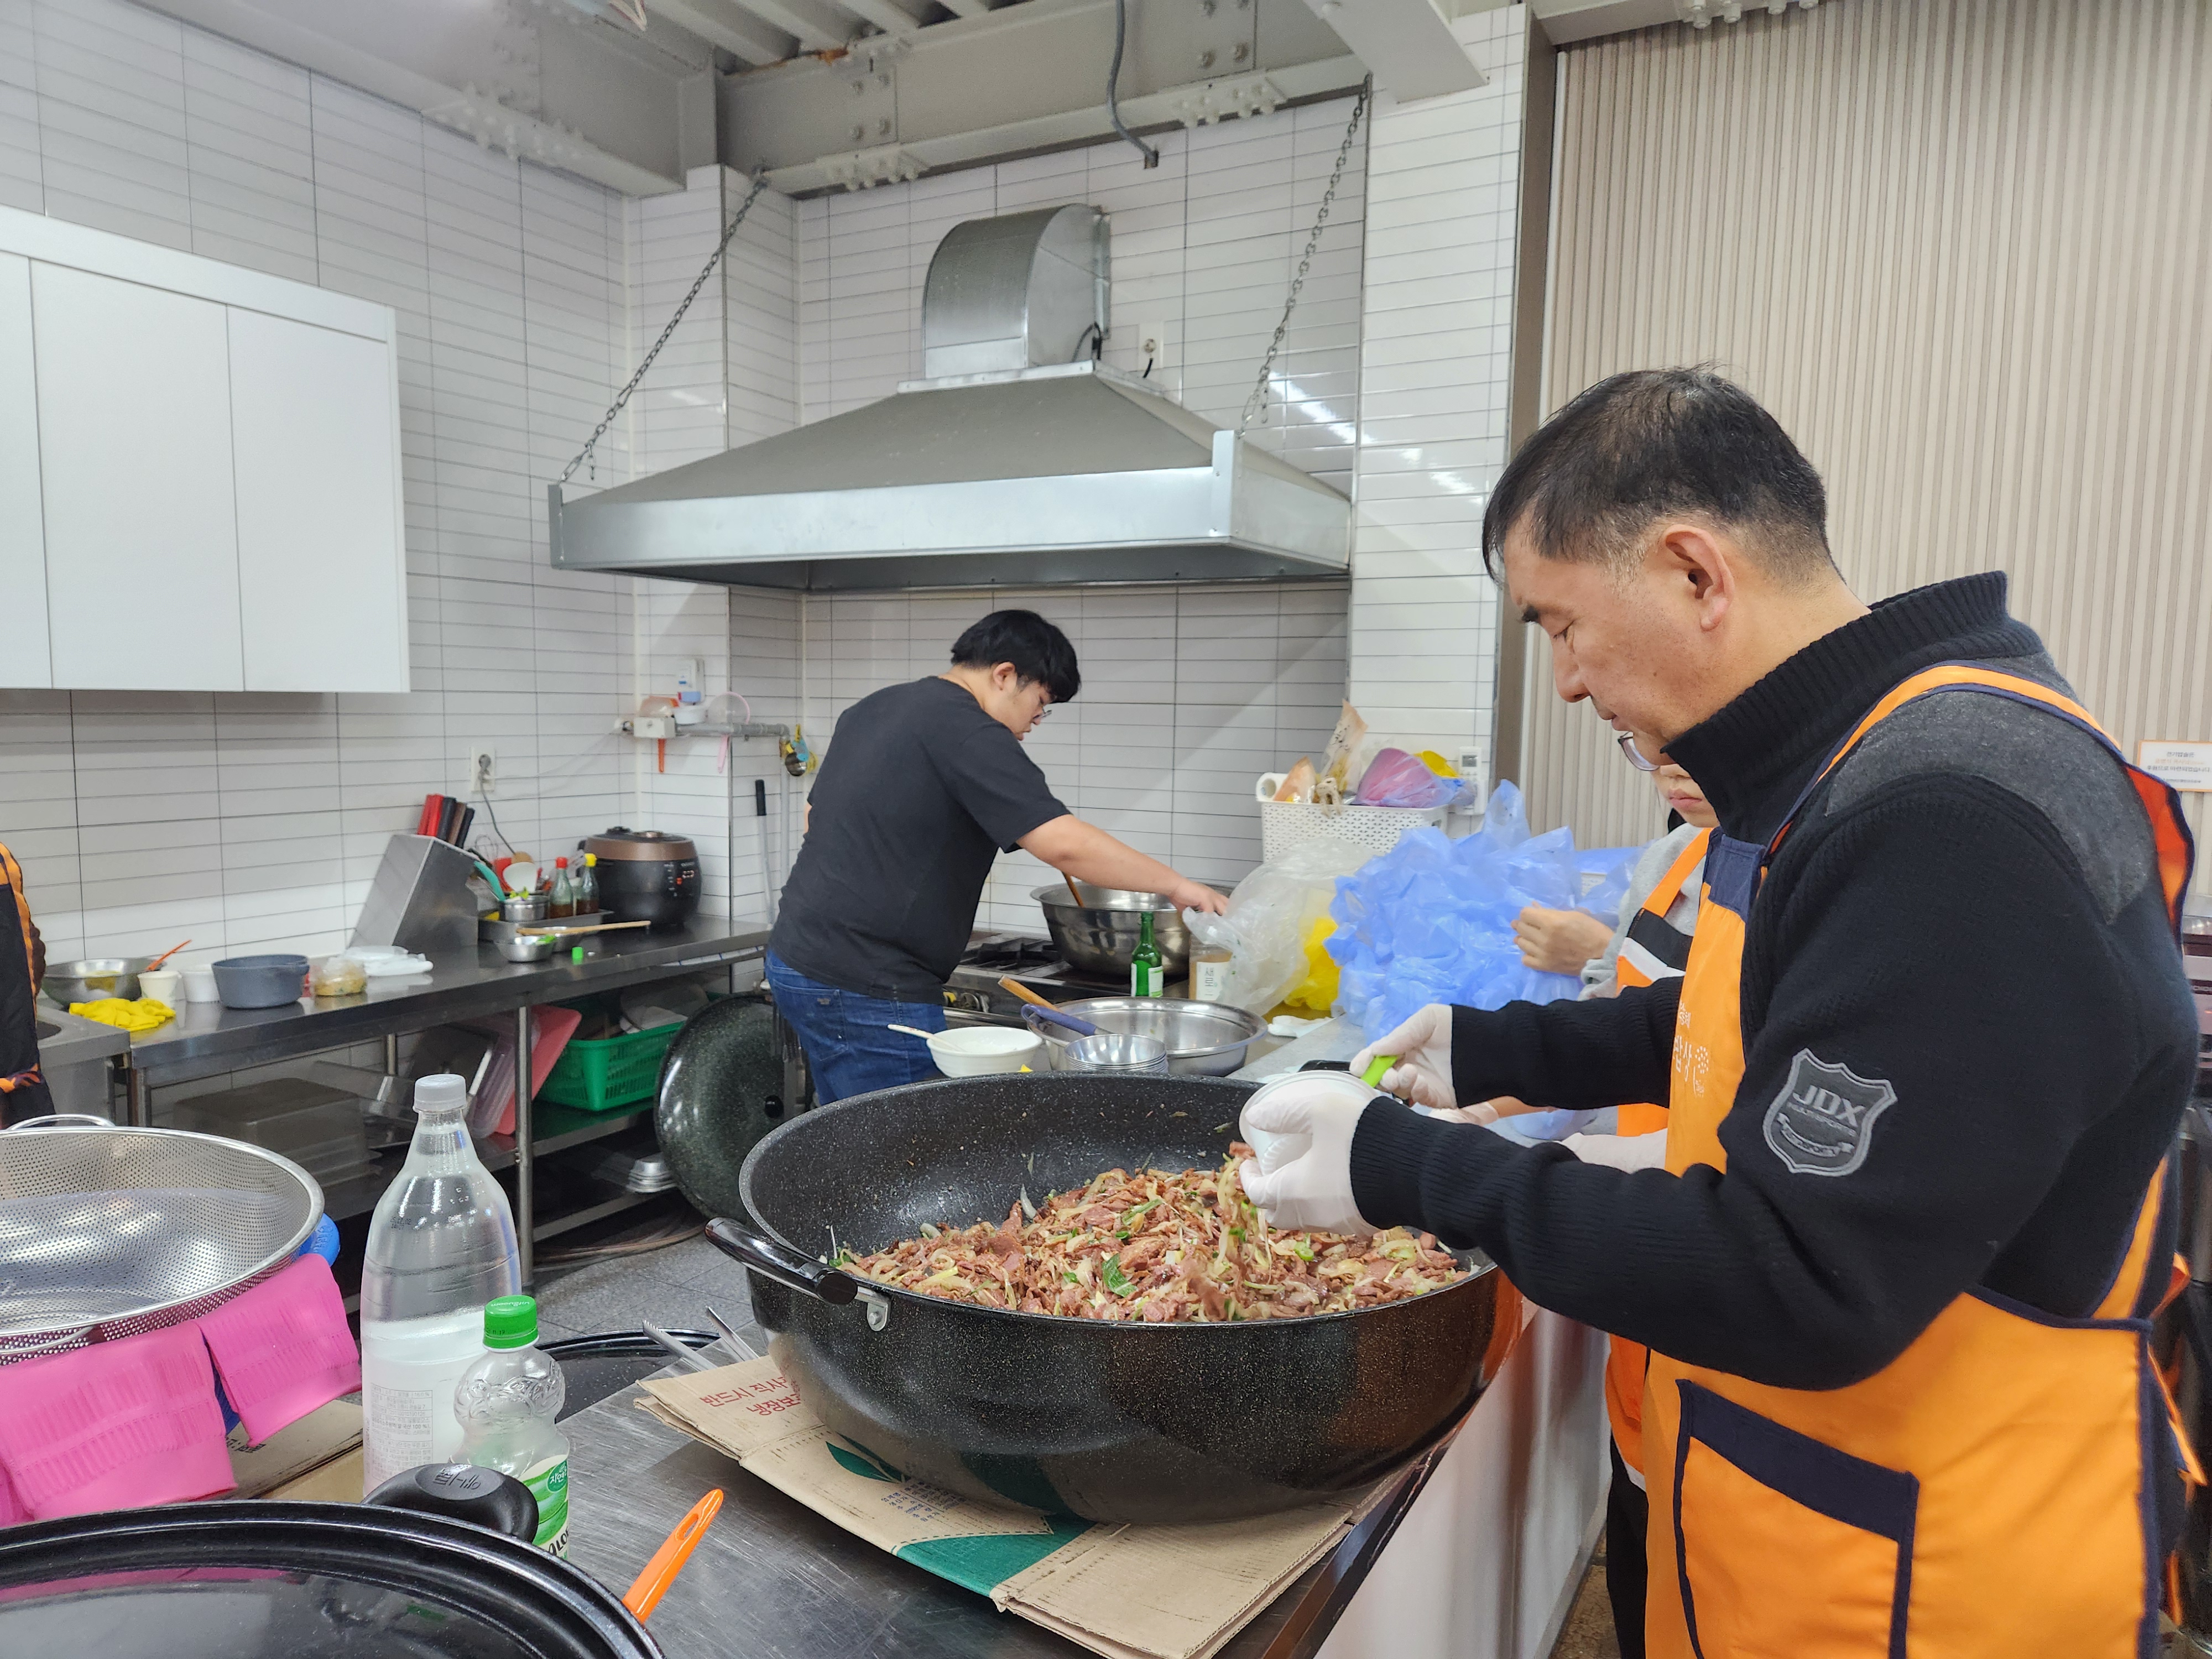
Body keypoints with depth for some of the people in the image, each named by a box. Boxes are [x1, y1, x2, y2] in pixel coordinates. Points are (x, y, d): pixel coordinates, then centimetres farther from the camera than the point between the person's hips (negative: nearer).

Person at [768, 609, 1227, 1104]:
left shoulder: (870, 709, 13)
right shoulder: (967, 732, -16)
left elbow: (815, 817, 24)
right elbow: (1064, 844, -24)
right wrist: (1176, 885, -15)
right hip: (865, 989, -10)